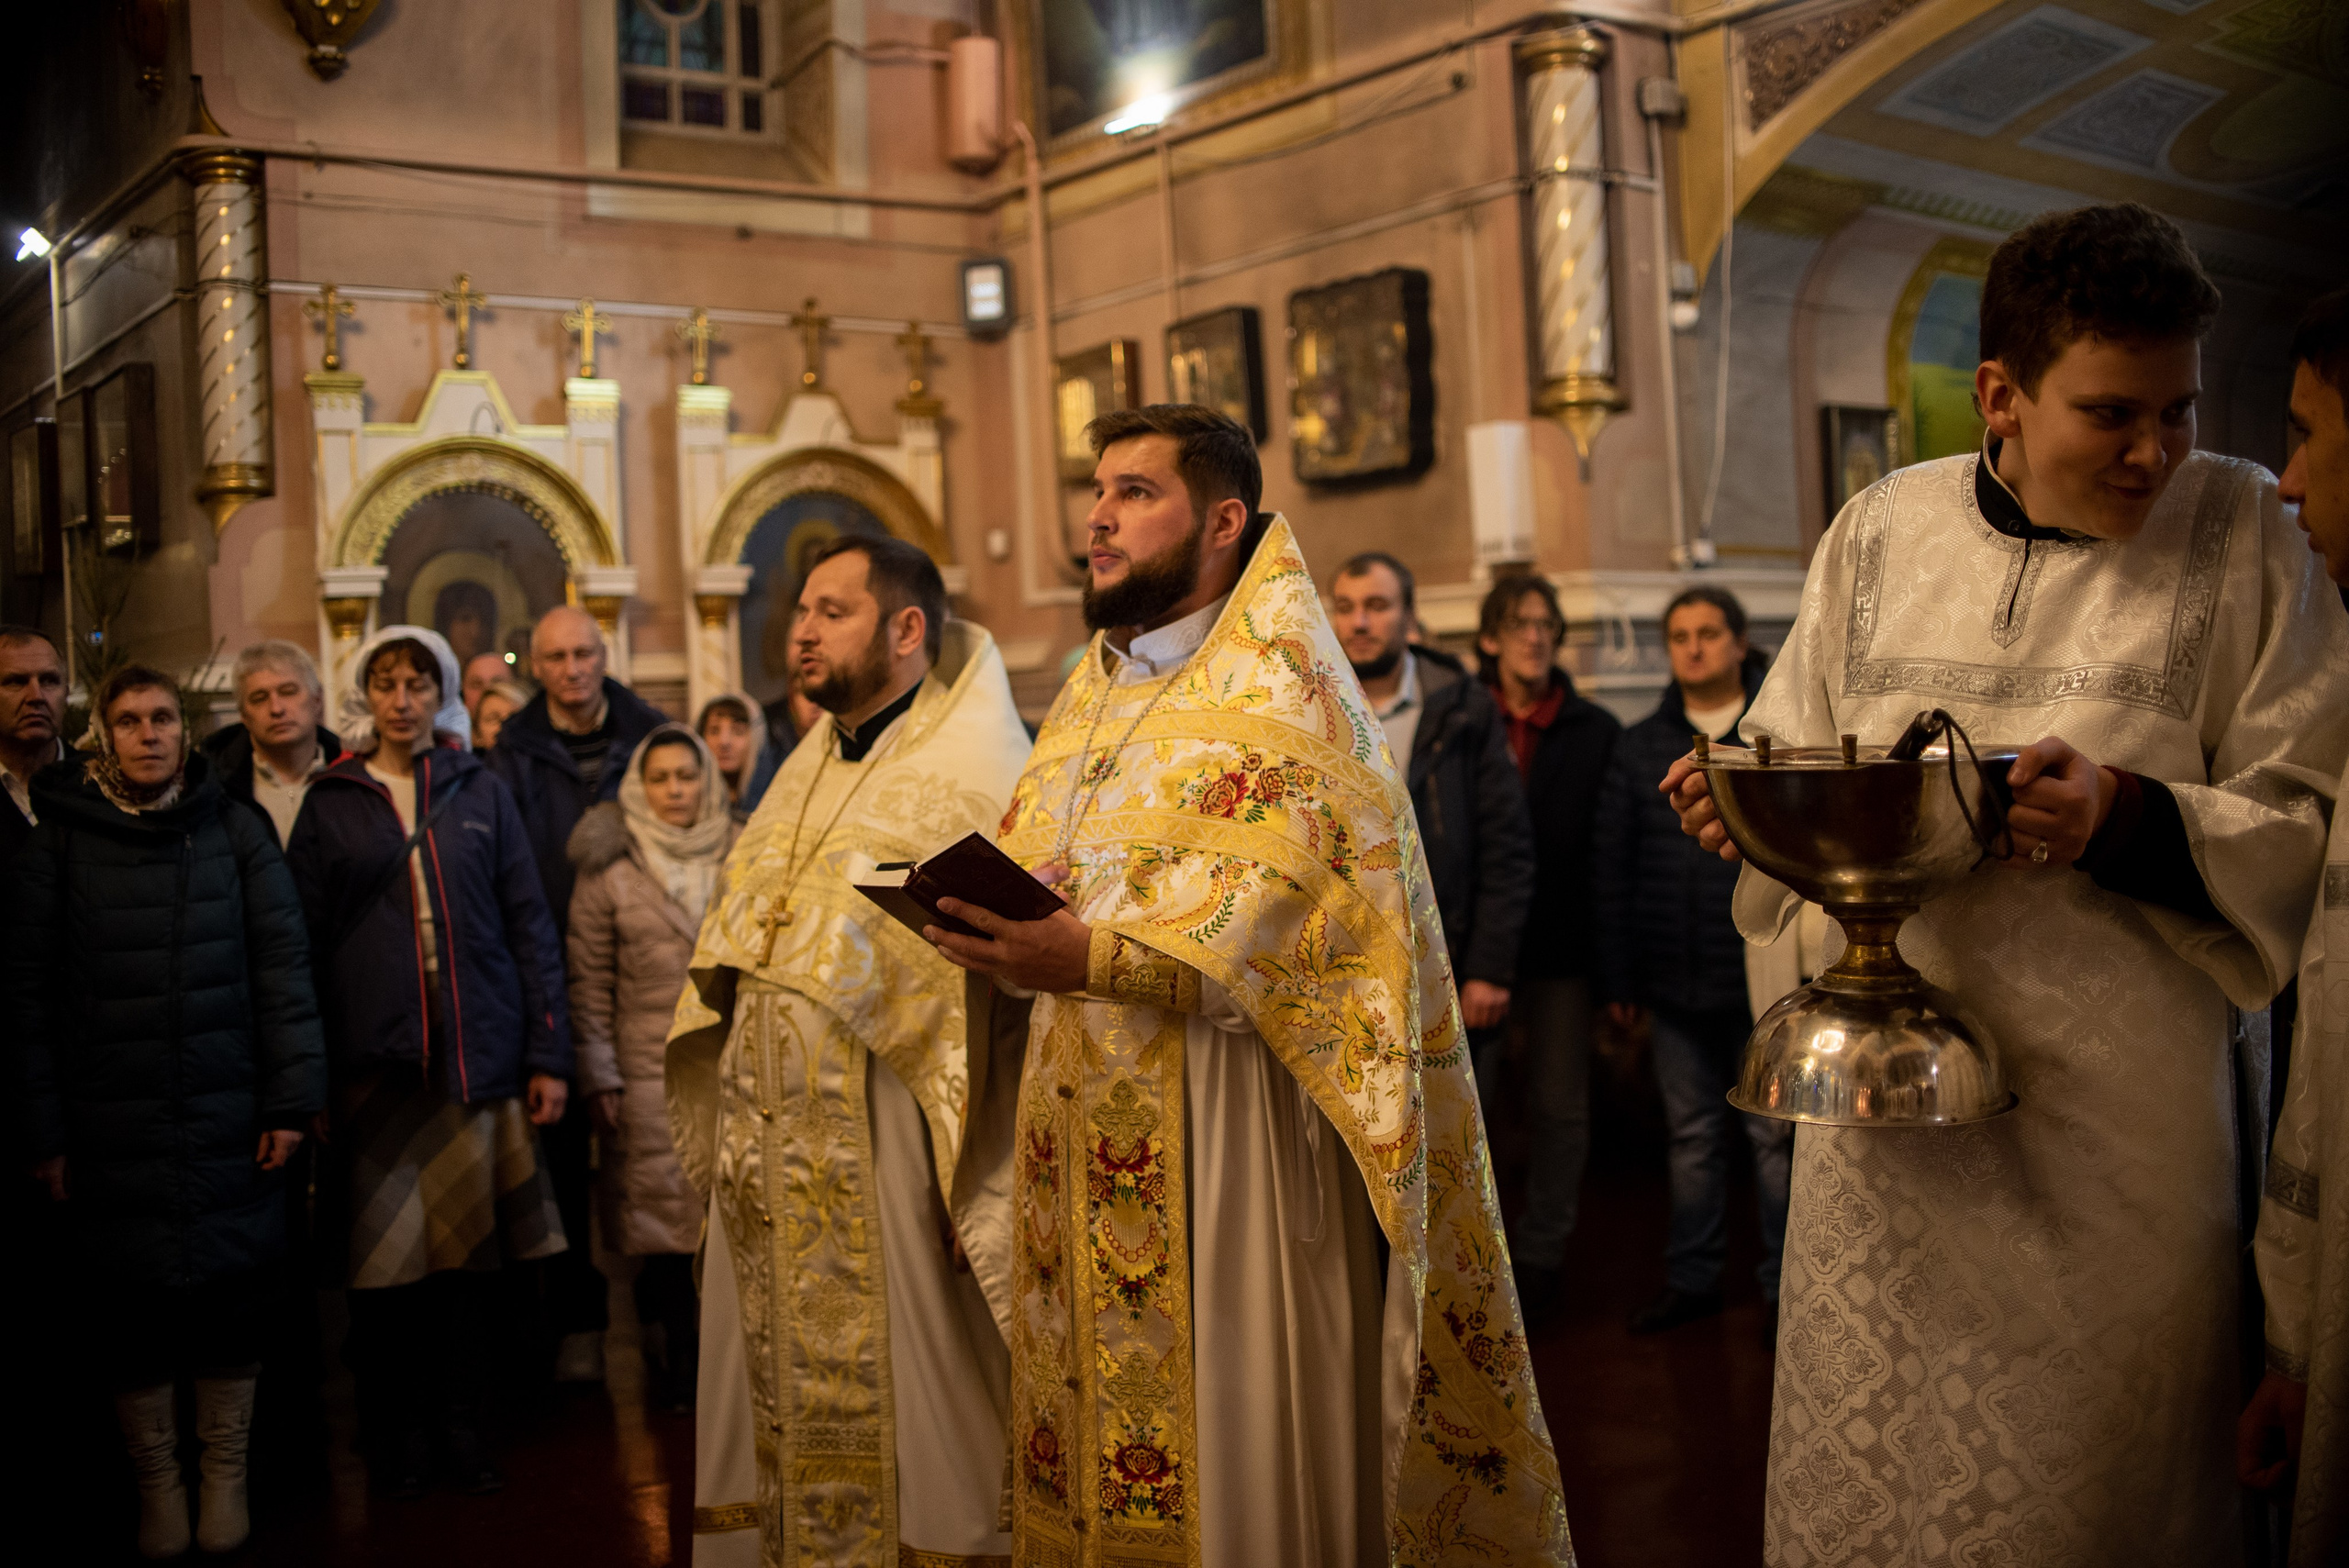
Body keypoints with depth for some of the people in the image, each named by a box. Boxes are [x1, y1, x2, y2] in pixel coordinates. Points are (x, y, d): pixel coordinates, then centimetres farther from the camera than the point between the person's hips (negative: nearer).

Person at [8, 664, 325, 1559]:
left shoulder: (235, 832, 3)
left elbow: (282, 967, 1)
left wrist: (291, 1099, -5)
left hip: (229, 1117, 0)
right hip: (111, 1128, 0)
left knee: (230, 1296, 6)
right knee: (130, 1309, 6)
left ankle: (225, 1477, 22)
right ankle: (158, 1484, 23)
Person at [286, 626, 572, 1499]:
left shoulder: (479, 792, 10)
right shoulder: (331, 803, 8)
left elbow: (529, 926, 7)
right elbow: (302, 942, 6)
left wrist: (549, 1054, 1)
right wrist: (306, 1075, -2)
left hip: (475, 1056, 1)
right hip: (373, 1060, -1)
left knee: (468, 1248, 4)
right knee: (384, 1255, 1)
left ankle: (460, 1429, 16)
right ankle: (396, 1436, 14)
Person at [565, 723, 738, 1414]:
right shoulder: (609, 870, 4)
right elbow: (590, 984, 3)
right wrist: (599, 1076, -3)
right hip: (650, 1071, -1)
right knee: (662, 1230, 0)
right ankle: (672, 1372, 13)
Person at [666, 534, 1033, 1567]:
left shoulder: (978, 773, -11)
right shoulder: (807, 770, 14)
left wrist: (980, 1182, -21)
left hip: (885, 1152, -7)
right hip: (773, 1151, 7)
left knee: (900, 1402, 3)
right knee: (780, 1393, 15)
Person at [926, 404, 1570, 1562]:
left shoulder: (1279, 692, -6)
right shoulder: (1091, 697, 17)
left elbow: (1283, 922, -18)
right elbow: (1031, 876, 18)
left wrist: (1087, 962, -27)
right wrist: (998, 935, -4)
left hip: (1226, 1121, -7)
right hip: (1089, 1137, 7)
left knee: (1232, 1436, 0)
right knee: (1088, 1440, 11)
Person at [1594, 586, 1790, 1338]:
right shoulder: (1639, 747, 9)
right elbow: (1611, 866, 8)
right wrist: (1618, 978, 4)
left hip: (1767, 979, -3)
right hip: (1675, 988, 3)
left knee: (1776, 1135, 5)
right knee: (1692, 1137, 12)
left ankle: (1784, 1285, 17)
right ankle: (1692, 1278, 24)